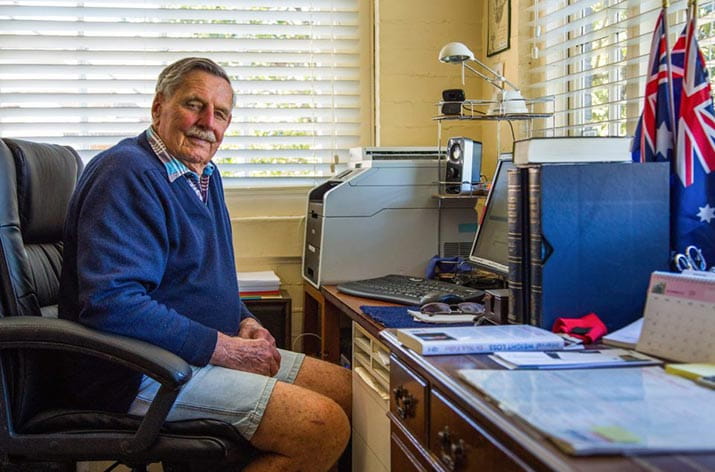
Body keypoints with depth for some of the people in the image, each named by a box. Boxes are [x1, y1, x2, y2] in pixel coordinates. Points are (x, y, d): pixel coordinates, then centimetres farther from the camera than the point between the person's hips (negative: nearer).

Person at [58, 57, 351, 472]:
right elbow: (112, 304, -28)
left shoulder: (203, 174, 15)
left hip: (210, 354, 10)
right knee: (326, 427, -22)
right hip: (139, 374, -10)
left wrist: (246, 322, 5)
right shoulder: (127, 174, -17)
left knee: (348, 389, 4)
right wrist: (228, 349, -22)